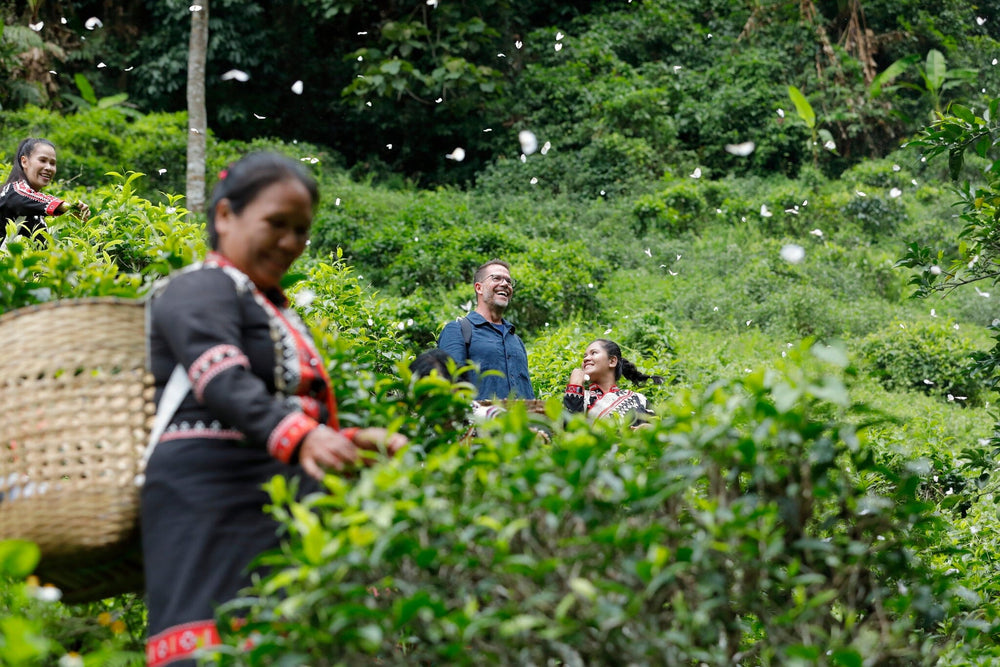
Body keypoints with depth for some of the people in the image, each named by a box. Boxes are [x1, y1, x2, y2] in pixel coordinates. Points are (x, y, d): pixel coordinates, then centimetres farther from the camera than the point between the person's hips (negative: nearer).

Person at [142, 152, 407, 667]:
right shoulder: (200, 289, -2)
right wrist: (298, 437, -37)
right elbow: (225, 384, -21)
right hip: (214, 499, -9)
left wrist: (355, 440, 17)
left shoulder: (275, 311, 28)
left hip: (284, 502, 9)